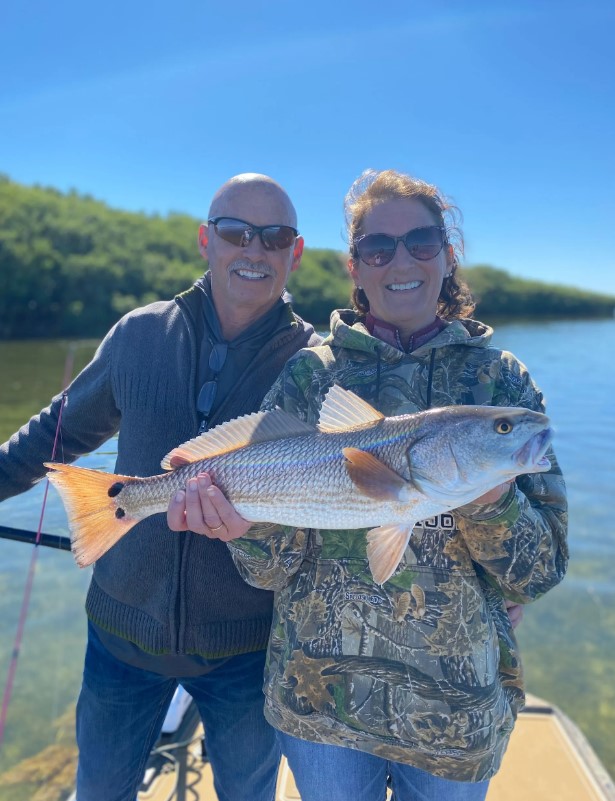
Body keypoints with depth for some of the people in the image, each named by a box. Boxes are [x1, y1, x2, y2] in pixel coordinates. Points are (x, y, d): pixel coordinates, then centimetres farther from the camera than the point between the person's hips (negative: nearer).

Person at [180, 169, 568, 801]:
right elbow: (276, 568, -8)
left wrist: (491, 503, -27)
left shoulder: (500, 379, -6)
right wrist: (248, 526, -29)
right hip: (320, 695, 0)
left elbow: (539, 572, -8)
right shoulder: (308, 373, -7)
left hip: (459, 708, 1)